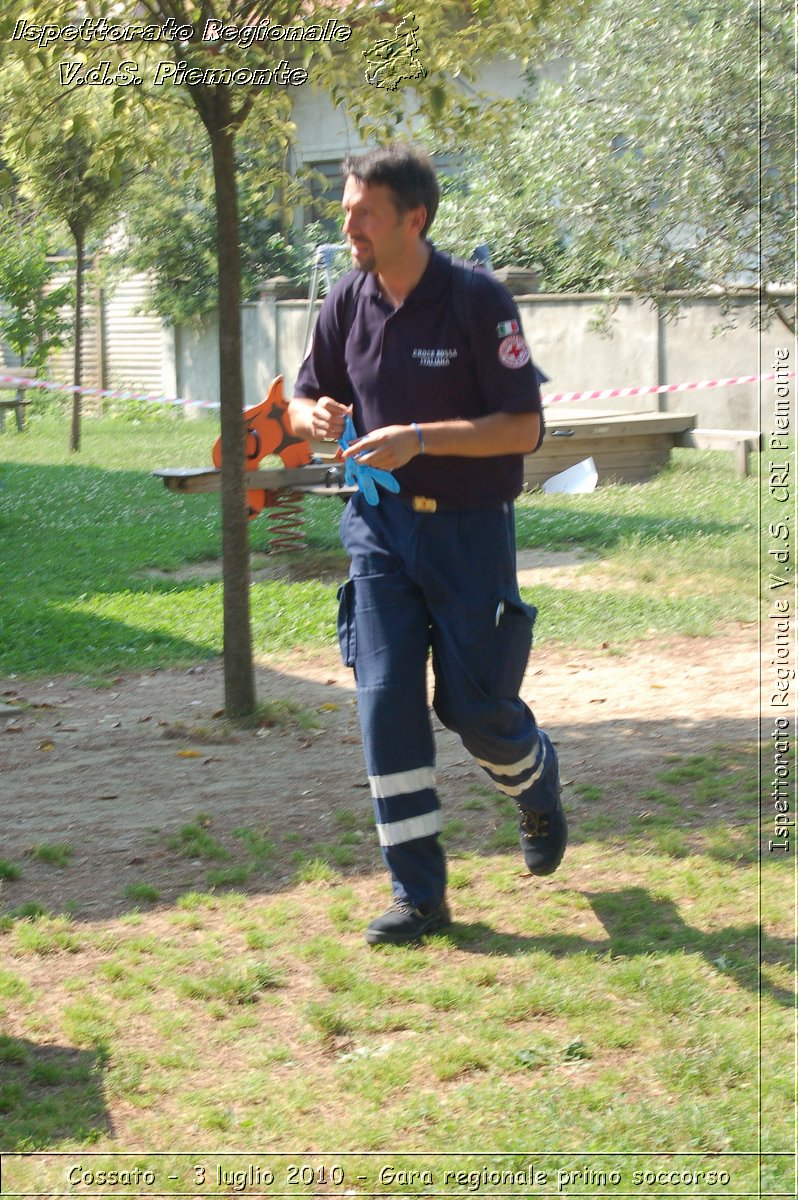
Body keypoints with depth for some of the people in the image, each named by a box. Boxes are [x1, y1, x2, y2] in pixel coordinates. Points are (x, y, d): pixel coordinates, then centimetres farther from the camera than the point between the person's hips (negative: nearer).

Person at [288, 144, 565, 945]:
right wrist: (313, 415, -11)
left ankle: (538, 787, 38)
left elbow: (525, 428, -16)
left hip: (468, 528, -4)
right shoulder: (347, 303, 1)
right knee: (386, 699, -4)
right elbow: (305, 398, 14)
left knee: (474, 705, 2)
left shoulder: (478, 301, -14)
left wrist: (418, 439, -26)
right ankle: (418, 895, 4)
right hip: (380, 525, 4)